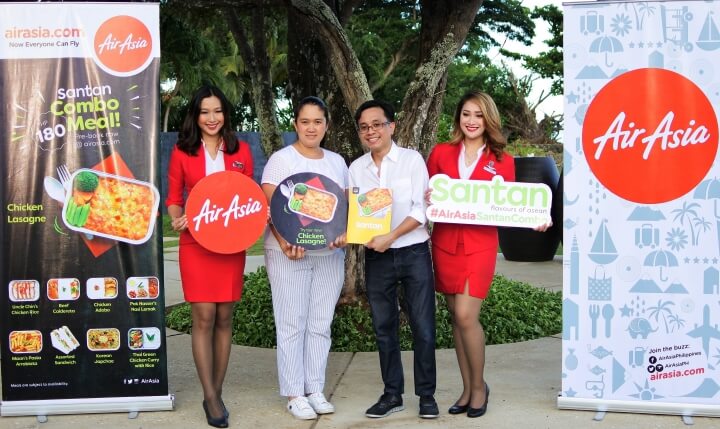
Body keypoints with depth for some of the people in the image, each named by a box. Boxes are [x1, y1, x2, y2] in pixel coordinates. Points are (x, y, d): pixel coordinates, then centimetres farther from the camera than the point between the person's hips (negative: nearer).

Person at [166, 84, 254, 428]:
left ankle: (217, 391, 17)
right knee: (204, 317, -6)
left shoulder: (240, 151, 8)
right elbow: (173, 198, 7)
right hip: (196, 242, -2)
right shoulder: (182, 152, 4)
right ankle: (210, 397, 3)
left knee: (224, 318, 6)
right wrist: (177, 218, -13)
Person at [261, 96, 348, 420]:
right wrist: (285, 243, -23)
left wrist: (343, 234, -7)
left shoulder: (337, 162, 13)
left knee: (320, 324, 8)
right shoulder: (281, 159, -2)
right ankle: (294, 394, 9)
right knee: (292, 325, 0)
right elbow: (270, 207, -9)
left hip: (329, 254, 4)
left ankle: (315, 390, 17)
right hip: (289, 254, -4)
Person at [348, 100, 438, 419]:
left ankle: (427, 394, 15)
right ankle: (392, 394, 23)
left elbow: (420, 210, -10)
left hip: (414, 253, -3)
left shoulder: (412, 159, -4)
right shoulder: (356, 168, 6)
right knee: (384, 328, 10)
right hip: (376, 258, 4)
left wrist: (390, 237, -20)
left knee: (423, 327, 1)